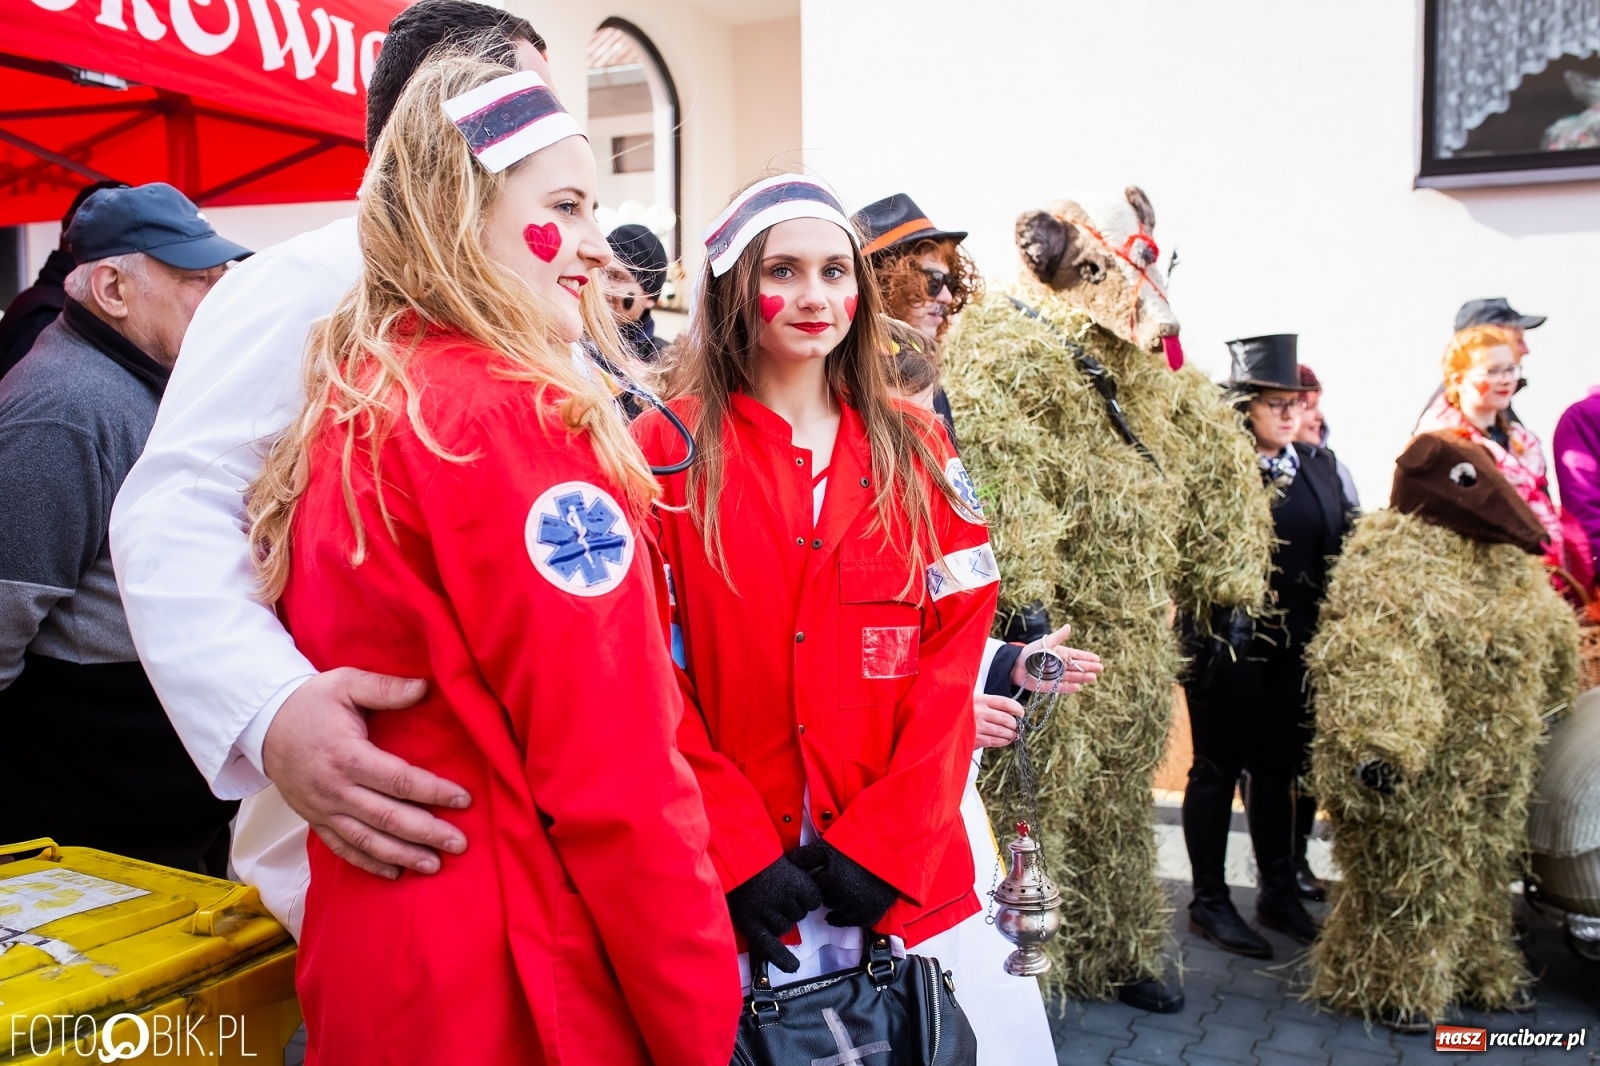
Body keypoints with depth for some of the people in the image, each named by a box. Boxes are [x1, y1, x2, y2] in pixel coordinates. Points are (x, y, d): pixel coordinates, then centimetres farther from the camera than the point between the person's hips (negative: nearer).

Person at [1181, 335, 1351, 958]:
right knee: (1218, 769, 6)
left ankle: (1280, 892, 31)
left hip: (1298, 648, 6)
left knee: (1282, 766, 16)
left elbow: (1342, 544, 11)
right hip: (1229, 644, -6)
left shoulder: (1318, 464, 10)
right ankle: (1209, 902, 19)